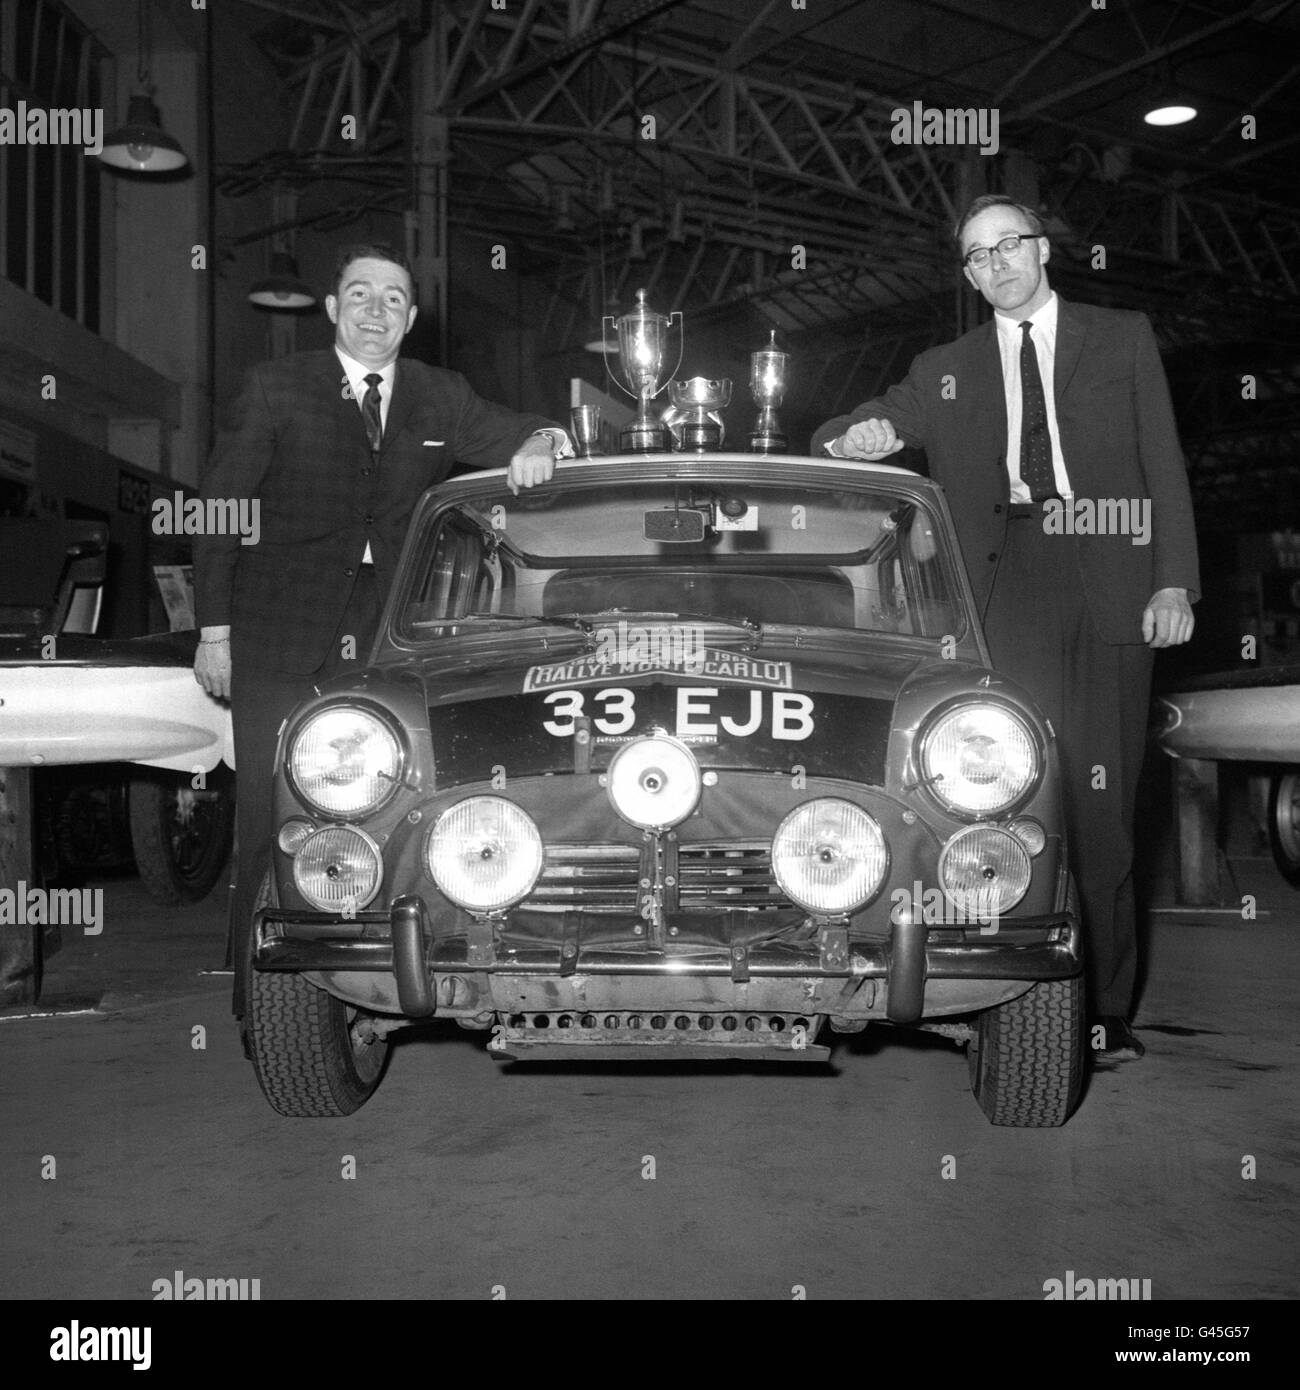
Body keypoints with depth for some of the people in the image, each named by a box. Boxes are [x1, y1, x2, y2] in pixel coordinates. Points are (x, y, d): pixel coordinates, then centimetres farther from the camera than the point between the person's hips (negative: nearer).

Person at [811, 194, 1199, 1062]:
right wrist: (854, 437, -5)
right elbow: (846, 436, 21)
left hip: (1107, 593, -1)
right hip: (1003, 594, 1)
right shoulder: (945, 372, 20)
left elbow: (1165, 467, 11)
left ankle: (1105, 1012, 4)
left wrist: (1174, 583, 0)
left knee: (1101, 807, -3)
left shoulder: (1123, 339, 16)